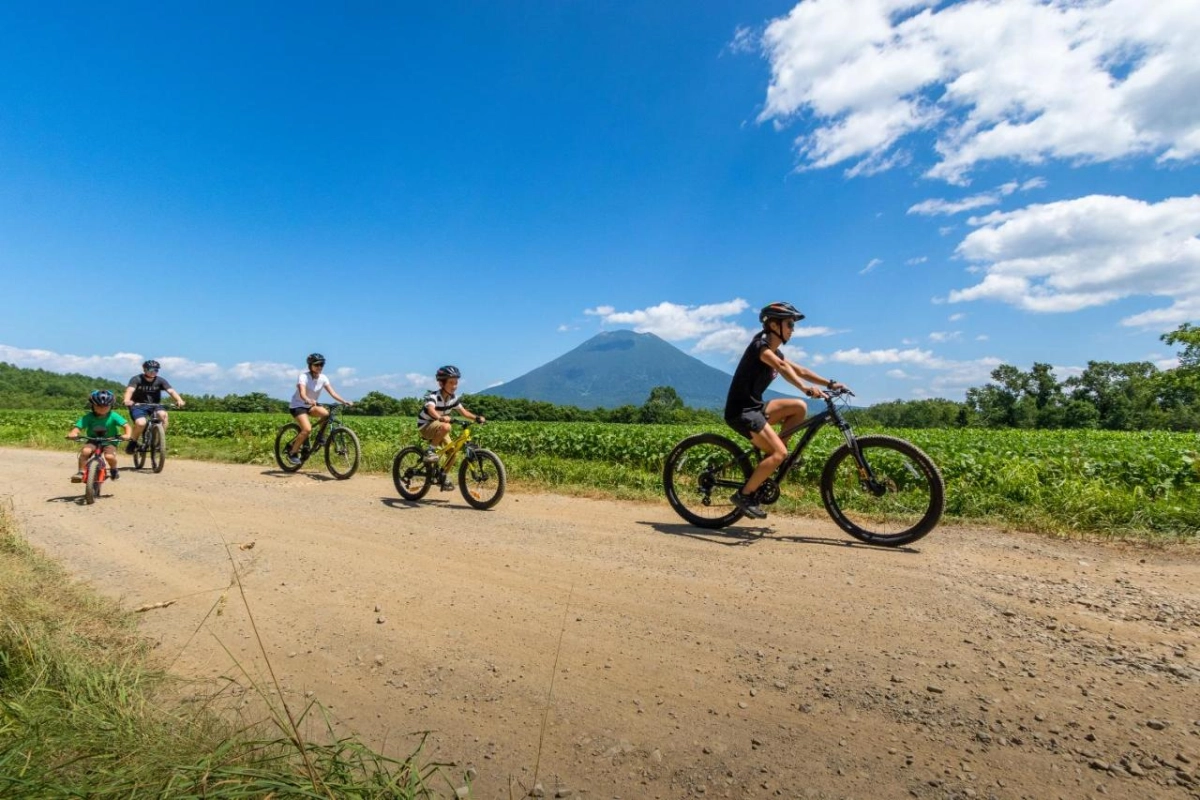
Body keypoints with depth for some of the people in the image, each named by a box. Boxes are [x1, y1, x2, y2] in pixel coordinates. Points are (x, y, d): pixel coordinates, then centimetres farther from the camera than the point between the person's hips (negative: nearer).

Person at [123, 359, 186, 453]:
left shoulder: (160, 380, -4)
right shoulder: (136, 379, -8)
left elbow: (171, 391, -18)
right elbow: (130, 390, -26)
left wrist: (179, 400, -39)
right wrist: (127, 400, -49)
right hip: (138, 406, -2)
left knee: (163, 415, -32)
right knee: (141, 423, -30)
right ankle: (133, 442, 0)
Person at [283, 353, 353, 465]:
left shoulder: (323, 378, -6)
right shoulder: (303, 376, -21)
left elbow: (333, 393, -12)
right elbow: (302, 393, -36)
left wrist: (345, 401, -27)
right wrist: (308, 400, -58)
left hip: (311, 406, 5)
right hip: (297, 406, -5)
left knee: (325, 413, -26)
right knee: (307, 429, -25)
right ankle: (292, 452, -7)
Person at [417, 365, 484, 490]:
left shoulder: (453, 398, -4)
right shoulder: (434, 396, -24)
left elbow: (463, 411, -2)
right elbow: (431, 409, -44)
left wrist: (476, 417, -20)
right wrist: (441, 418, -64)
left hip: (438, 426, 7)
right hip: (424, 426, -7)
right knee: (446, 427, -37)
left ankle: (444, 476, 13)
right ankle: (430, 451, -19)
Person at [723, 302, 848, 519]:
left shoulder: (775, 352, 15)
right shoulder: (760, 345, -14)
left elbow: (799, 370, 17)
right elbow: (782, 367, -32)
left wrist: (830, 384, 6)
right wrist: (806, 389, -45)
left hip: (754, 407, 9)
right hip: (740, 411, -9)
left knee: (799, 407, 0)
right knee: (779, 453, -18)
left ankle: (771, 452, 6)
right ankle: (744, 495, -8)